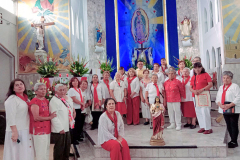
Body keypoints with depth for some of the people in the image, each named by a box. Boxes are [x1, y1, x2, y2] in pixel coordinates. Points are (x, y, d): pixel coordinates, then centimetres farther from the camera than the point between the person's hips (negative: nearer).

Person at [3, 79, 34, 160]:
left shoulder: (26, 99, 13)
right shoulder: (12, 99, -10)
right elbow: (10, 118, -17)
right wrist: (15, 132, -22)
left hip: (26, 131, 7)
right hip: (17, 131, -7)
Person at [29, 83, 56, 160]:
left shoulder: (46, 101, 12)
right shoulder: (35, 102, -12)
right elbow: (36, 118, -17)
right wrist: (49, 117, -11)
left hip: (47, 129, 8)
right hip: (39, 130, -8)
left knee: (46, 151, 16)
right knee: (41, 154, -2)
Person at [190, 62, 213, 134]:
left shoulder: (205, 74, 1)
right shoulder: (193, 77, 15)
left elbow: (210, 84, -8)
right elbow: (190, 87, 12)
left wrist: (202, 89, -18)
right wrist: (194, 91, -10)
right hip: (196, 96, 6)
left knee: (205, 112, -10)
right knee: (198, 112, 7)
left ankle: (208, 128, -2)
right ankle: (203, 127, 17)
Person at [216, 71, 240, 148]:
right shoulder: (221, 87, 16)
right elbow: (217, 98, 13)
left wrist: (229, 105, -21)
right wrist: (220, 105, -7)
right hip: (224, 110, 6)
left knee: (234, 125, -3)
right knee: (228, 125, 10)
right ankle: (232, 140, 20)